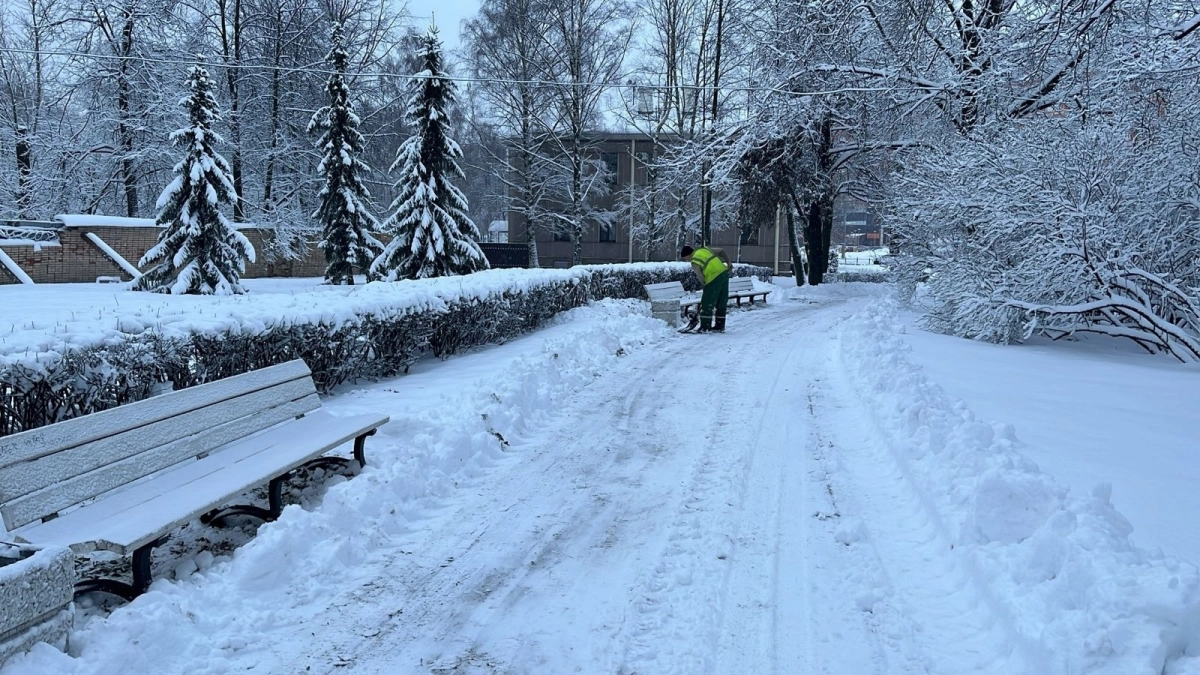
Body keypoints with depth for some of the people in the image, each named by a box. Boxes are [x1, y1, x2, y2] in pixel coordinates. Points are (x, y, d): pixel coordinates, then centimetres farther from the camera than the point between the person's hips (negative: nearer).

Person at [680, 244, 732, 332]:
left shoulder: (694, 262, -5)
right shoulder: (705, 249, 15)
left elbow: (701, 277, -5)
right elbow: (722, 252, 13)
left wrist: (705, 284, 13)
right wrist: (729, 263, 16)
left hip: (714, 278, -8)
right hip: (724, 272, 8)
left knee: (707, 303, 1)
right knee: (722, 302, 14)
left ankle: (704, 327, 2)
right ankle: (720, 326, 21)